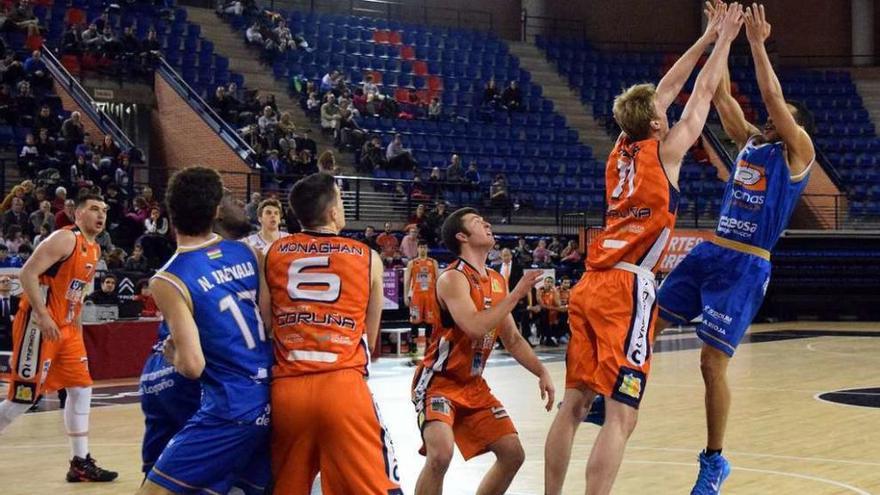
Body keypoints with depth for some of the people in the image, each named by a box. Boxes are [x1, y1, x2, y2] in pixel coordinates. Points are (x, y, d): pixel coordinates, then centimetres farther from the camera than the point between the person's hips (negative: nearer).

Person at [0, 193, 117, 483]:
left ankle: (80, 464, 11)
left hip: (66, 328, 9)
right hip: (39, 326, -9)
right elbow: (27, 274, -22)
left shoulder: (95, 250, 13)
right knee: (23, 397, -6)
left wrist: (77, 328, 21)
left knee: (81, 389, 6)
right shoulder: (65, 239, -15)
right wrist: (43, 316, -26)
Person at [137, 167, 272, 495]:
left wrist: (171, 353, 6)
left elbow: (192, 366, -15)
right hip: (272, 400, 6)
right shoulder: (249, 254, 5)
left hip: (231, 408, -6)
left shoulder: (168, 281, -11)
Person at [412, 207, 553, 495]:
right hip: (439, 382, -8)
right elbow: (475, 327, -32)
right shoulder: (453, 278, -17)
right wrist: (517, 294, -23)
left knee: (513, 454, 6)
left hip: (474, 385, 8)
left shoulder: (497, 281, 8)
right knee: (440, 455, -29)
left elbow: (512, 340, 16)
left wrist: (541, 372, 4)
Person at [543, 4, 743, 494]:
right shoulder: (665, 151, -1)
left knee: (575, 403, 9)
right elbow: (704, 93, 10)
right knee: (622, 416, -10)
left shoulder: (621, 150, 15)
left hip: (590, 287, 7)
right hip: (627, 289, -7)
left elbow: (665, 90, 25)